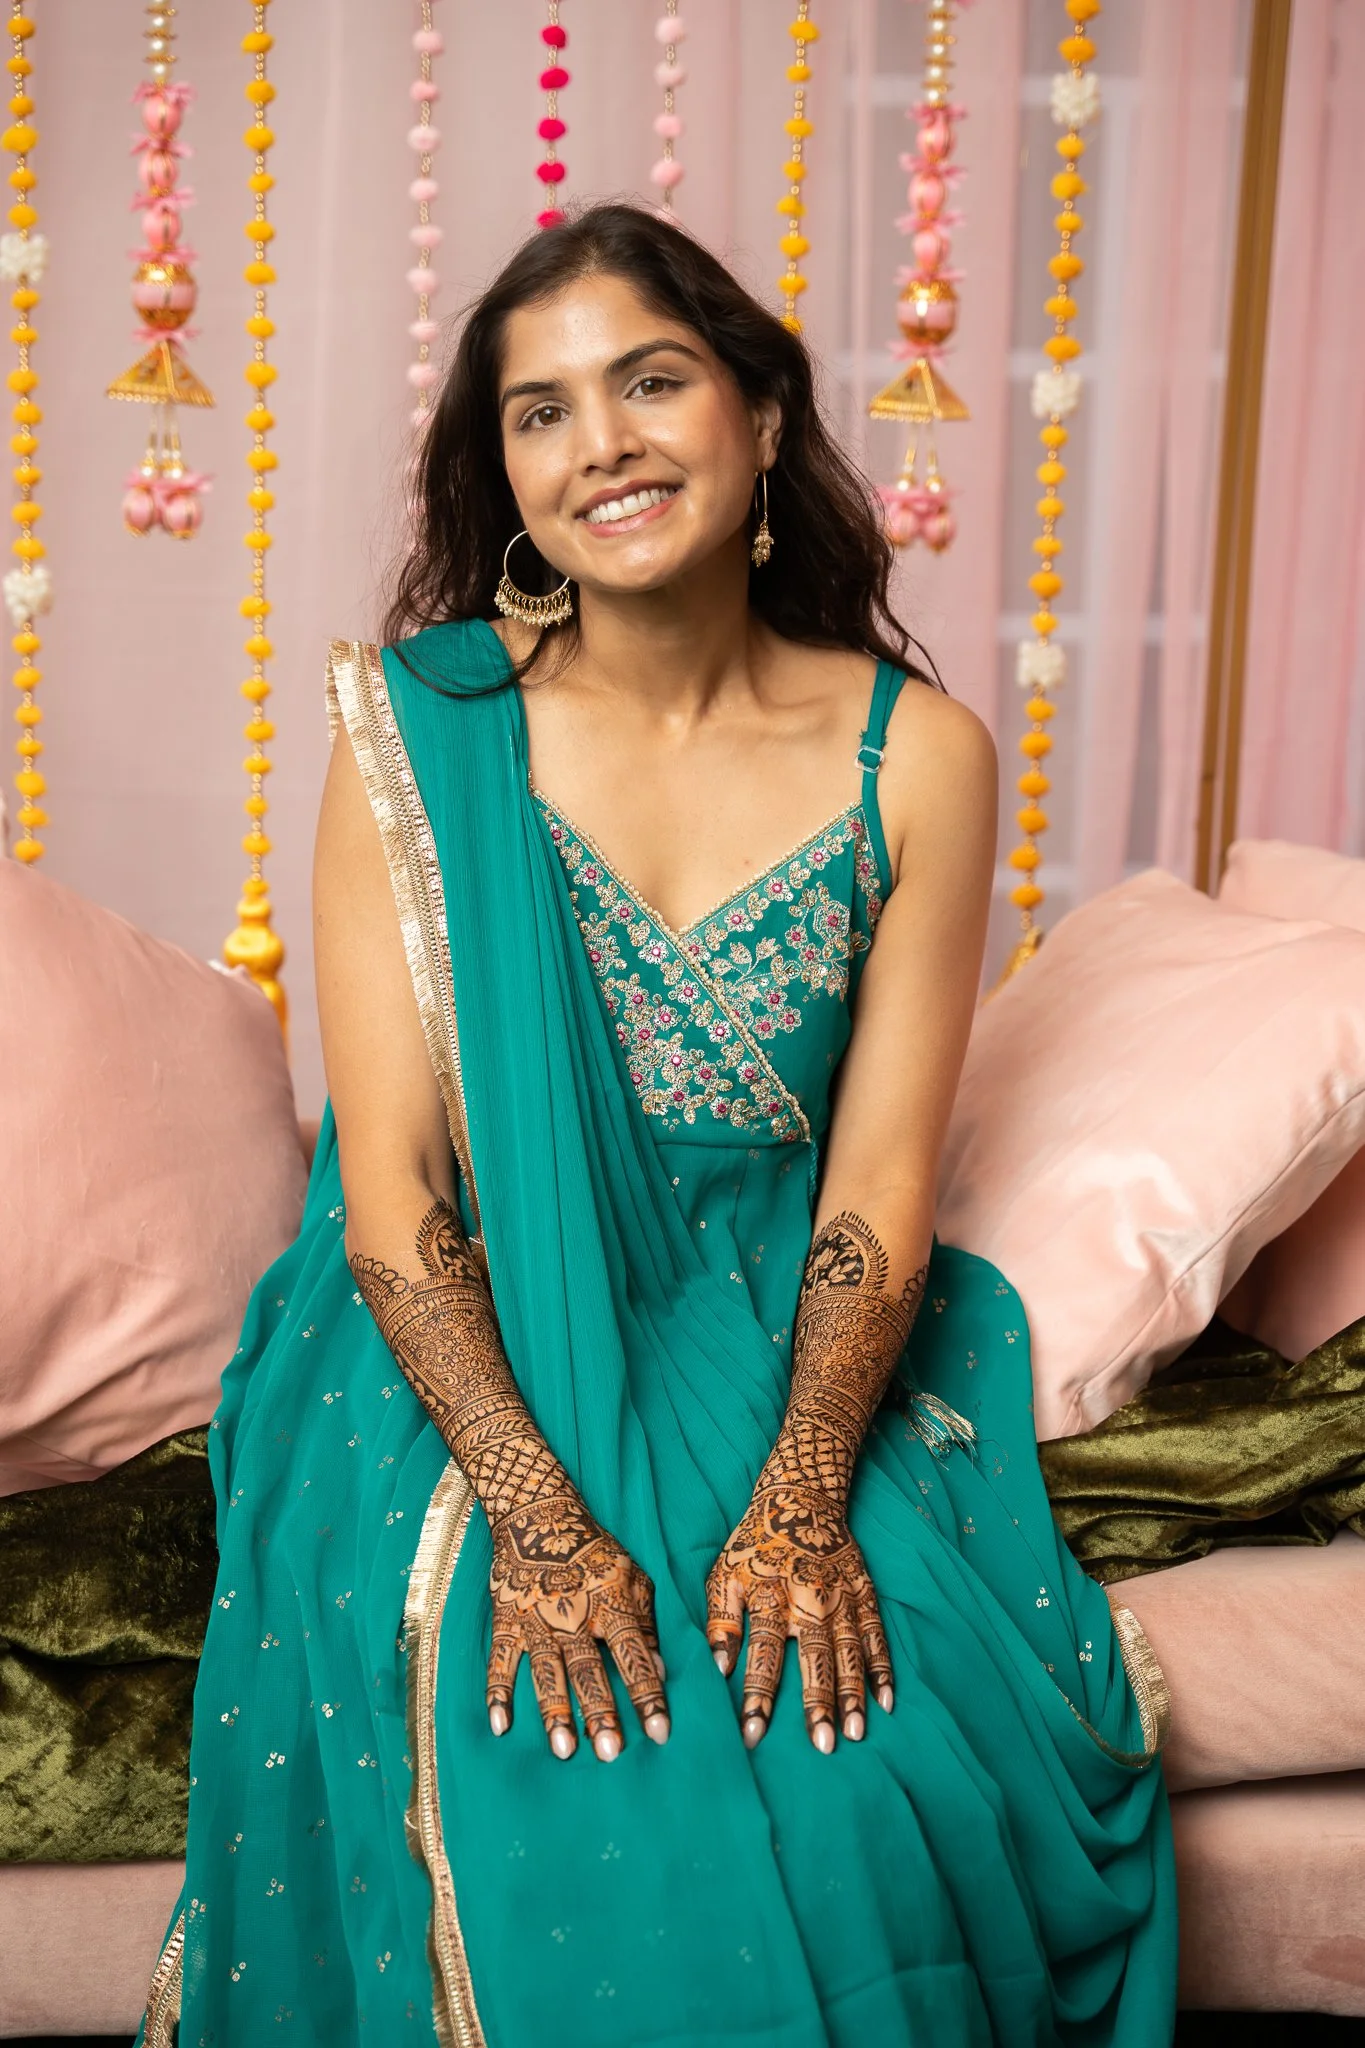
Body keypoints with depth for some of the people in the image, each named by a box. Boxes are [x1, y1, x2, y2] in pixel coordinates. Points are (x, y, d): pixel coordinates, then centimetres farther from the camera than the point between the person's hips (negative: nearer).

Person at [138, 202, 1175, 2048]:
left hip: (786, 1349, 2)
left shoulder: (916, 756, -3)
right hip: (473, 1357, -1)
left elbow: (881, 1178, -4)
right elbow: (390, 1184, -10)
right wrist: (534, 1514, -20)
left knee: (898, 1775, -20)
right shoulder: (416, 727, -6)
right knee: (578, 1816, -23)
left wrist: (802, 1496, -17)